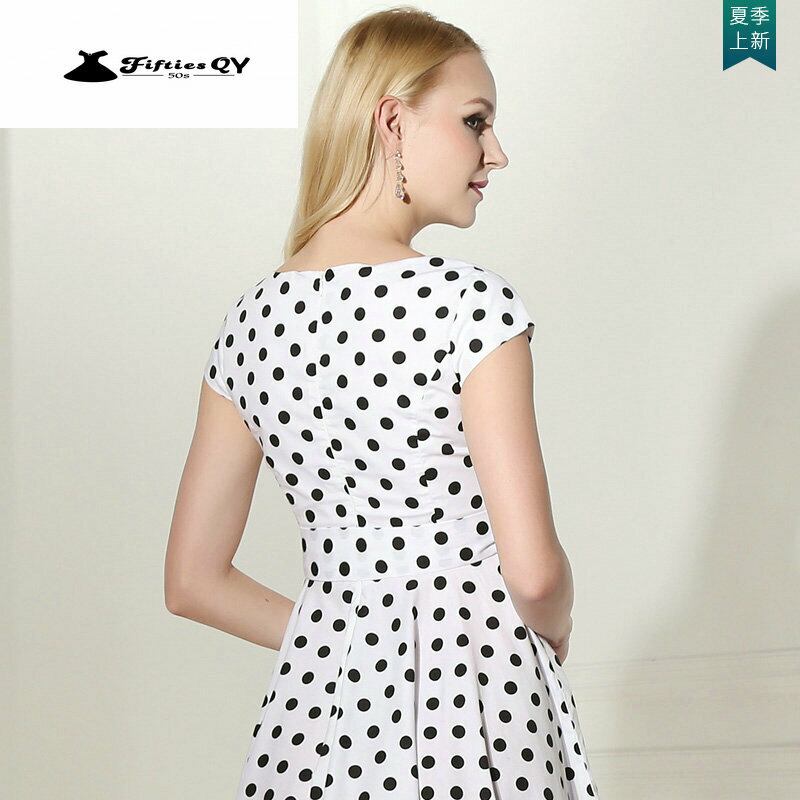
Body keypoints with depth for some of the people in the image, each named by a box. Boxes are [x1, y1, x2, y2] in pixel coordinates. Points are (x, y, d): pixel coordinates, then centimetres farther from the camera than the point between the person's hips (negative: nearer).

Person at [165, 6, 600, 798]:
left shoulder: (251, 322, 3)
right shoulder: (470, 303, -15)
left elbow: (192, 582, 6)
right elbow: (533, 570, -17)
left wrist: (349, 641, 13)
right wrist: (554, 632, 4)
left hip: (315, 699, 5)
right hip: (472, 703, -5)